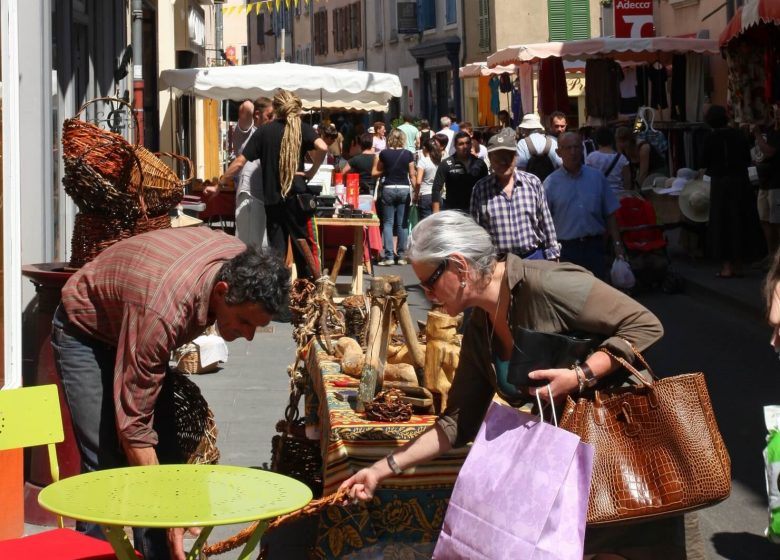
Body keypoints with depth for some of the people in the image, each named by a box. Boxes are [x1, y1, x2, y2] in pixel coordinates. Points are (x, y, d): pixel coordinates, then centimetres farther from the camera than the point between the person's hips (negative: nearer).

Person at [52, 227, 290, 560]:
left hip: (138, 329, 7)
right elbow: (132, 423, -36)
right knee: (106, 467, -16)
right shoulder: (163, 310, -43)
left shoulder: (242, 265, -22)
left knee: (165, 458, -1)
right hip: (86, 331, -6)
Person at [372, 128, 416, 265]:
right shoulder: (408, 154, -1)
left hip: (388, 189, -1)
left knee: (388, 223, 3)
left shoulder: (384, 153, -2)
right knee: (403, 223, 6)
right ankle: (401, 255, 8)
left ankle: (389, 256, -5)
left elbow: (377, 172, 5)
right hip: (404, 189, 1)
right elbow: (412, 174, 1)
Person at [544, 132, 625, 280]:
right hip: (565, 249, -2)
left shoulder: (597, 177, 8)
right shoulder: (551, 183, 0)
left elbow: (610, 214, 10)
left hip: (594, 246, 2)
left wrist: (617, 244, 5)